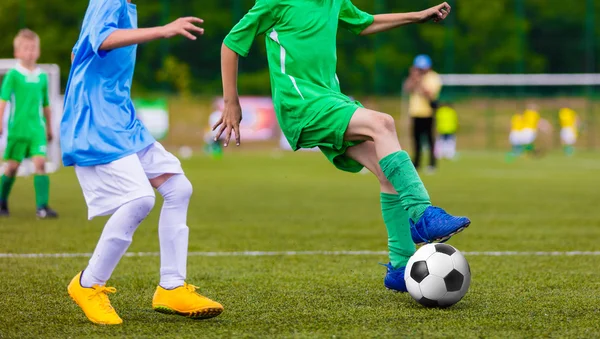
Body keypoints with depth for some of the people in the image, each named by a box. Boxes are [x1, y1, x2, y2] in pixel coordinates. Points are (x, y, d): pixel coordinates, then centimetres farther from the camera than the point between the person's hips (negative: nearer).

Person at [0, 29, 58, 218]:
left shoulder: (42, 77, 7)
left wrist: (49, 128, 22)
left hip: (37, 129, 3)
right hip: (17, 129, -3)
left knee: (40, 163, -10)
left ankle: (42, 206, -13)